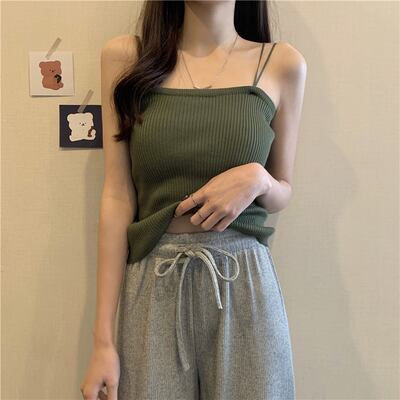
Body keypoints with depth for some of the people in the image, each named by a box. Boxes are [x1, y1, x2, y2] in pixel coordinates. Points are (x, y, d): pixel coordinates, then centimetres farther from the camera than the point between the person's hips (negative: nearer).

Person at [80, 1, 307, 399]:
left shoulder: (282, 63, 1)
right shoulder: (126, 56, 0)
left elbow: (282, 193, 11)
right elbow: (117, 197, -2)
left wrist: (256, 179, -13)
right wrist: (103, 339, -5)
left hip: (244, 288, 1)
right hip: (152, 289, 0)